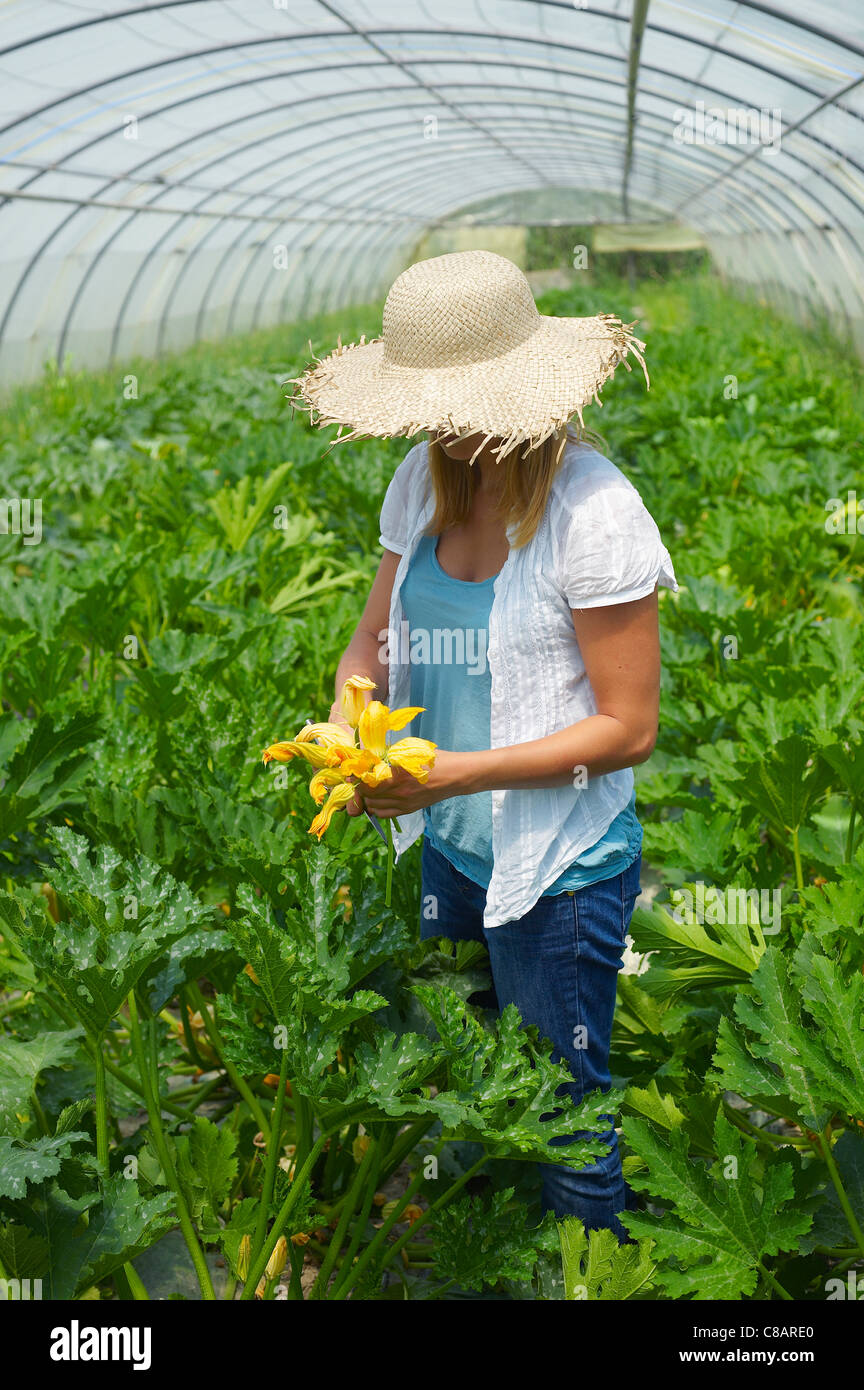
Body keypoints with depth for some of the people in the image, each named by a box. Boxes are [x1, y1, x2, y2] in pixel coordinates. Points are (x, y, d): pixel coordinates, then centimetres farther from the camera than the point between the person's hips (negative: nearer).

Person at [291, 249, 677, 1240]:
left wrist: (456, 772, -25)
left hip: (559, 869, -7)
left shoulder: (591, 507, -20)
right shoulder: (424, 480, 1)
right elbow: (373, 643, 8)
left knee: (561, 1117, 8)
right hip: (448, 847, 7)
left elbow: (627, 727, -18)